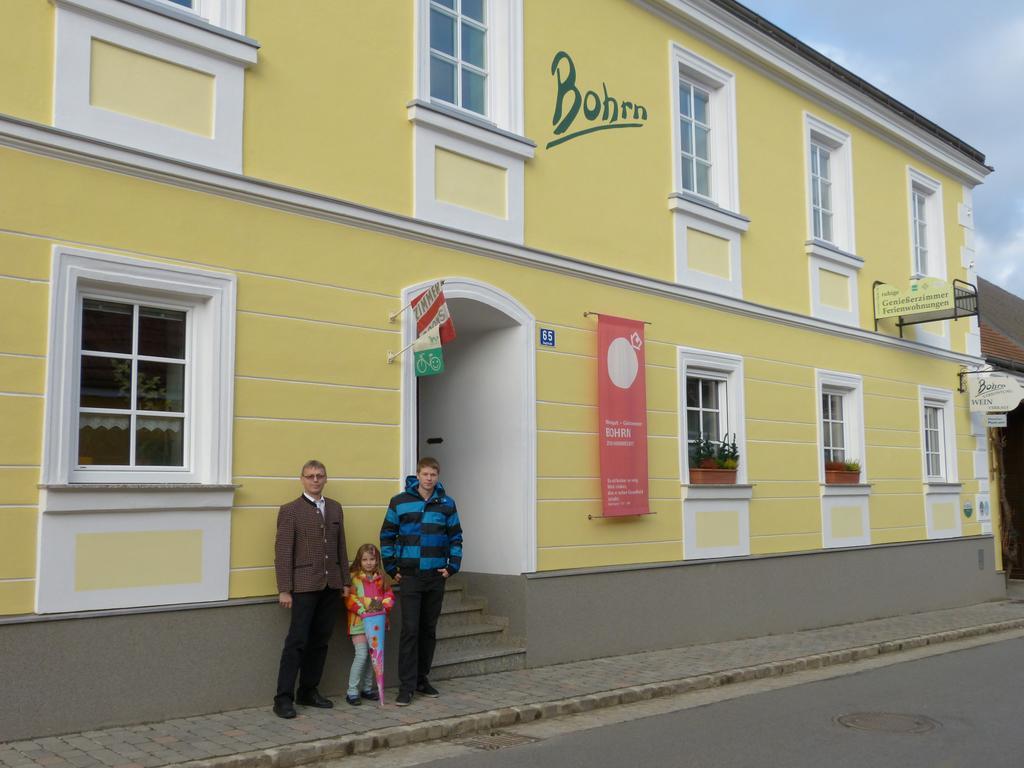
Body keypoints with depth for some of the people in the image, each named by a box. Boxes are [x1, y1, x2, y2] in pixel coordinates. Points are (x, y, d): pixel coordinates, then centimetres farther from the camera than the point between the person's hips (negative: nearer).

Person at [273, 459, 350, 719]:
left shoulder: (335, 508, 13)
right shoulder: (290, 510, -3)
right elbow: (283, 552, -6)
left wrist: (345, 581, 12)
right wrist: (284, 590, -10)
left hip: (331, 586, 5)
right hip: (304, 586, -5)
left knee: (320, 641, 10)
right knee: (297, 641, -6)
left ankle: (309, 691, 21)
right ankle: (284, 698, 1)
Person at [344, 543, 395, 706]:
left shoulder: (382, 578, 9)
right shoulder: (354, 578, -5)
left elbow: (389, 596, 8)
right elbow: (349, 599, -11)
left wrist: (384, 606, -12)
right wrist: (363, 610, -21)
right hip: (359, 623, -5)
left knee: (372, 655, 11)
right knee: (361, 655, -10)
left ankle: (367, 688, 24)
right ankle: (352, 691, -2)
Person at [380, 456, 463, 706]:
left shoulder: (447, 504, 4)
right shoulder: (399, 502, -1)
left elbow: (456, 538, 9)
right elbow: (387, 536, 3)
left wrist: (452, 566, -1)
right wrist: (391, 568, -1)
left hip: (436, 576, 2)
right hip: (410, 576, -2)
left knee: (429, 630, 10)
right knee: (410, 630, -6)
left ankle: (422, 678, 22)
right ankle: (406, 686, 0)